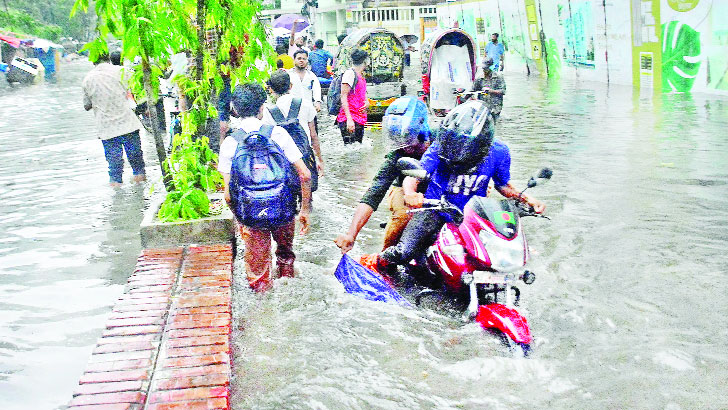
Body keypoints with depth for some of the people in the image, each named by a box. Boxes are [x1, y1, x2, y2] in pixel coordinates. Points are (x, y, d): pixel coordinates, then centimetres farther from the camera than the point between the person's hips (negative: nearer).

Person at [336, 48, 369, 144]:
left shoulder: (361, 76, 19)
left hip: (360, 119, 9)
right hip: (350, 120, -9)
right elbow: (343, 97, -14)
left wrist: (367, 102, 5)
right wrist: (349, 119, -23)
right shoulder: (350, 73, -8)